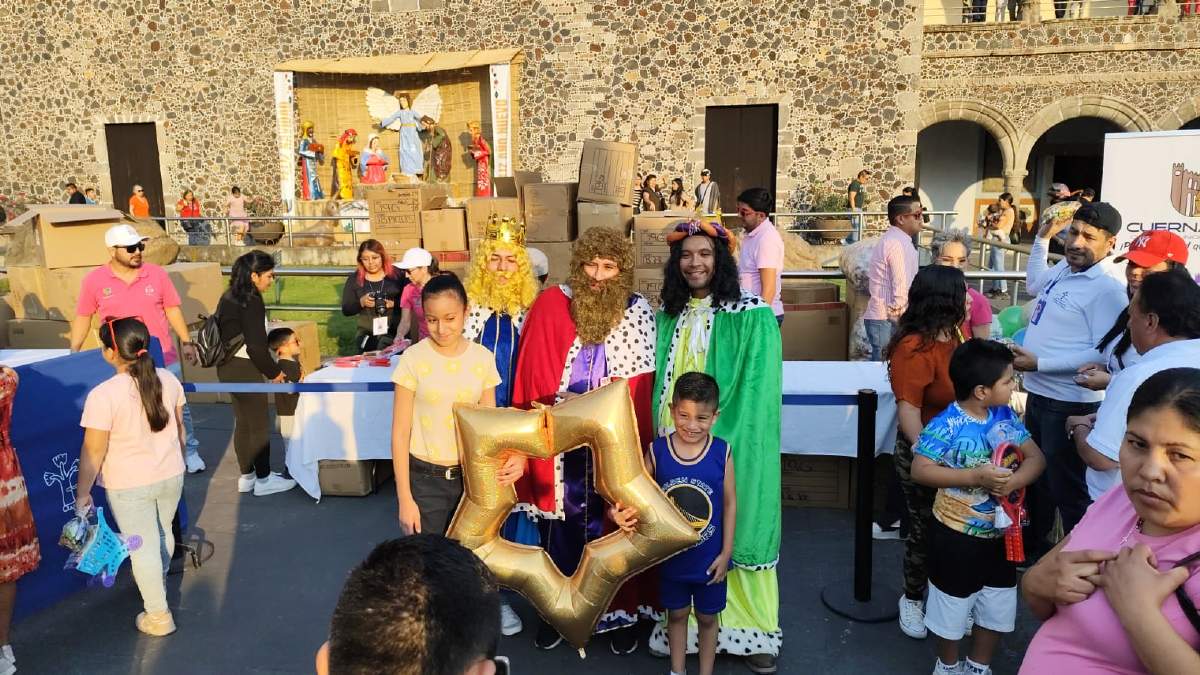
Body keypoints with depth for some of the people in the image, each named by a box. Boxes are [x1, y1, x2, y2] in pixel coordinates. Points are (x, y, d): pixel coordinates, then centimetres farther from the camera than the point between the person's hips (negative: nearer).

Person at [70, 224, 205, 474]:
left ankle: (191, 453, 24)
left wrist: (186, 342, 1)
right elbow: (83, 317, 4)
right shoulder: (94, 280, -5)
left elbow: (172, 309, 4)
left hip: (163, 358, 0)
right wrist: (73, 351, 0)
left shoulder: (157, 273, -4)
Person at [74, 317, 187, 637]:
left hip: (128, 485, -5)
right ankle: (156, 583, 51)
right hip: (171, 476, 5)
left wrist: (82, 493, -4)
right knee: (163, 532, 25)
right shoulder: (168, 379, -7)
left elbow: (94, 452, -17)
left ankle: (158, 616, 19)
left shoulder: (103, 395, -23)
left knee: (142, 547, 9)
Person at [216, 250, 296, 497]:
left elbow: (227, 333, 14)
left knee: (242, 422, 18)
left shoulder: (228, 297, 8)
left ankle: (246, 476, 28)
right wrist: (274, 372, -7)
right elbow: (256, 345, -21)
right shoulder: (252, 302, -19)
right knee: (259, 425, 3)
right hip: (245, 369, -9)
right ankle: (264, 480, 14)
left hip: (227, 367, 9)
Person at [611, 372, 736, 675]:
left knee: (707, 617, 19)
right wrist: (619, 512, -29)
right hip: (671, 554, 1)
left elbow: (730, 504, -8)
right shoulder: (657, 450, -14)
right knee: (677, 614, 21)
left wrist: (726, 552, -6)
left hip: (709, 557, -1)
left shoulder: (722, 452, -15)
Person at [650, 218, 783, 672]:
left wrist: (716, 436, -17)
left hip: (730, 446, -4)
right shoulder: (667, 316, 8)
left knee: (734, 532, 4)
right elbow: (659, 383, 11)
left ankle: (751, 629, 20)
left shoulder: (752, 315, -8)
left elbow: (757, 389, -12)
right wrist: (665, 437, 1)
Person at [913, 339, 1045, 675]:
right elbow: (920, 470, -27)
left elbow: (1036, 457, -2)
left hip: (1001, 532, 6)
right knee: (952, 607, 13)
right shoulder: (946, 425, -23)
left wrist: (1014, 481, -23)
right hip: (957, 536, -6)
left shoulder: (1006, 416, -4)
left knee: (998, 607, 20)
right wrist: (976, 476, -32)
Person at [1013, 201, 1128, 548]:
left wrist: (1039, 363, -24)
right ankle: (1032, 545, 42)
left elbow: (1104, 354, -25)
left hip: (1069, 405, -9)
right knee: (1035, 477, 23)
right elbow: (1034, 283, 30)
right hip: (1037, 396, 9)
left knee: (1066, 487, 2)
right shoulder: (1062, 270, 6)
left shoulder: (1107, 290, -19)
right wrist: (1042, 237, 21)